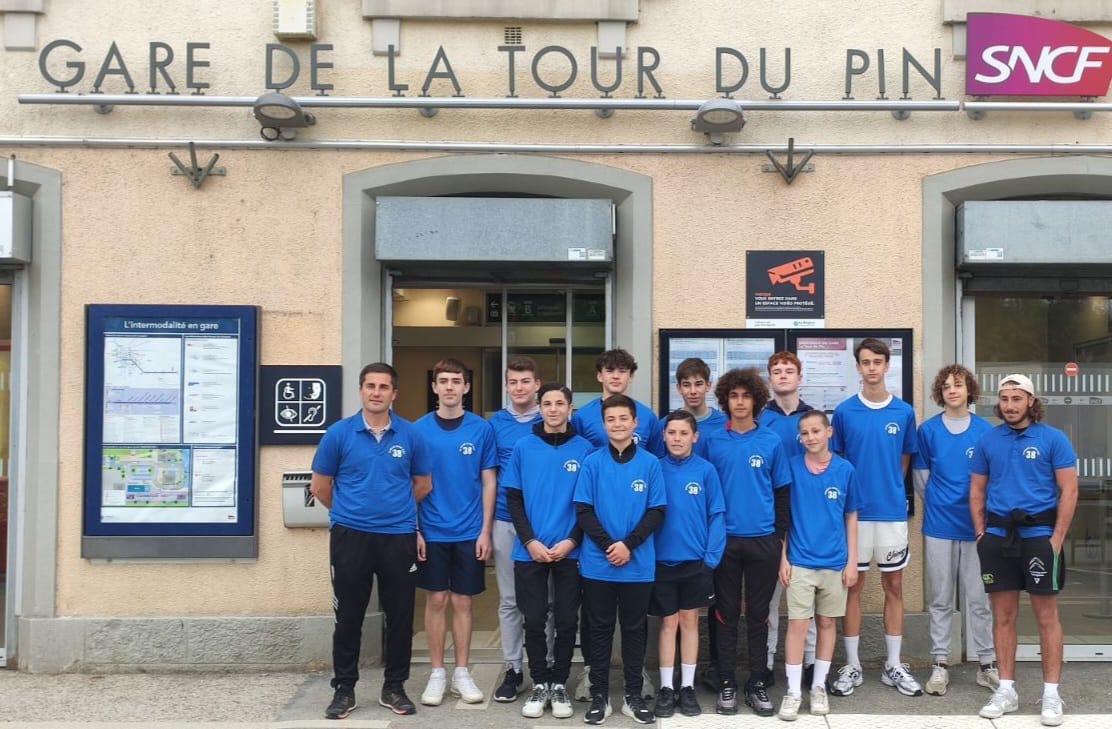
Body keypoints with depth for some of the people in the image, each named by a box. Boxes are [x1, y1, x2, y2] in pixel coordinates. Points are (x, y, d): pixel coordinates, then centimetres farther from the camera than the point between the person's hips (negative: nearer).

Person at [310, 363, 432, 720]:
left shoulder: (410, 435, 1)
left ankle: (394, 687, 22)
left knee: (400, 616, 8)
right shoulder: (339, 433, -2)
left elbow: (423, 484, 13)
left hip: (399, 538, 1)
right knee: (348, 617, 7)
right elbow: (320, 487, 6)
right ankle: (344, 688, 21)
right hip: (350, 536, -1)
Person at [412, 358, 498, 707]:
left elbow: (489, 482, 1)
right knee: (437, 600, 7)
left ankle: (461, 673, 19)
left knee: (462, 602, 7)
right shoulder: (419, 429, -1)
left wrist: (485, 531, -4)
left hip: (469, 533, 0)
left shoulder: (482, 429, -2)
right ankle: (437, 673, 19)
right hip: (432, 532, 0)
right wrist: (414, 530, -3)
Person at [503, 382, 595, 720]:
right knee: (534, 620, 5)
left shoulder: (585, 449, 0)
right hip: (530, 550, 0)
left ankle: (560, 685, 19)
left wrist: (571, 541, -10)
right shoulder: (524, 447, 2)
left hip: (570, 551, 0)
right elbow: (513, 499, 2)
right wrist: (531, 541, -9)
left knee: (566, 621, 5)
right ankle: (540, 684, 19)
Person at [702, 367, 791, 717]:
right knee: (727, 615, 8)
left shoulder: (771, 442, 1)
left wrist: (779, 535, 1)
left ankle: (757, 684, 18)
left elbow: (781, 492, 5)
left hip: (763, 541, 0)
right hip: (725, 541, 0)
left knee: (758, 615, 9)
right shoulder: (714, 443, 1)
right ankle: (727, 684, 17)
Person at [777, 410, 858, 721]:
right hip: (800, 561, -1)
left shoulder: (845, 470, 0)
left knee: (826, 623, 11)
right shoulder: (792, 467, -3)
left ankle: (819, 687, 23)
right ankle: (793, 691, 7)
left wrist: (852, 561, 2)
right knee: (797, 624, -2)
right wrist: (783, 557, -2)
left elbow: (851, 518, 6)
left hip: (835, 562, 2)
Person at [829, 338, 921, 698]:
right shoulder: (844, 411, -1)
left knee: (894, 587, 8)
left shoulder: (904, 412, 2)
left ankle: (894, 666, 19)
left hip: (893, 511, 1)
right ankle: (852, 666, 15)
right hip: (854, 511, -1)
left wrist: (890, 490, 7)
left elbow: (904, 461, 11)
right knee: (853, 587, 5)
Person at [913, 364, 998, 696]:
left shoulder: (985, 430, 2)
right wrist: (937, 506, 6)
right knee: (940, 600, 7)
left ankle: (988, 663, 15)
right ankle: (940, 663, 15)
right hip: (939, 525, 0)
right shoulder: (928, 430, 2)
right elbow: (921, 476, 8)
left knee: (980, 598, 4)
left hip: (976, 525, 0)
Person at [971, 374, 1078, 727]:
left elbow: (1069, 491, -4)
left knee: (1047, 615, 3)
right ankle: (1006, 690, 18)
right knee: (1003, 615, 9)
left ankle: (1052, 694, 11)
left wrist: (1056, 539, -10)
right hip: (997, 536, 3)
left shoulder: (1053, 439, -2)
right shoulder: (988, 440, 7)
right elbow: (977, 490, 11)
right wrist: (981, 533, 3)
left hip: (1039, 535, -3)